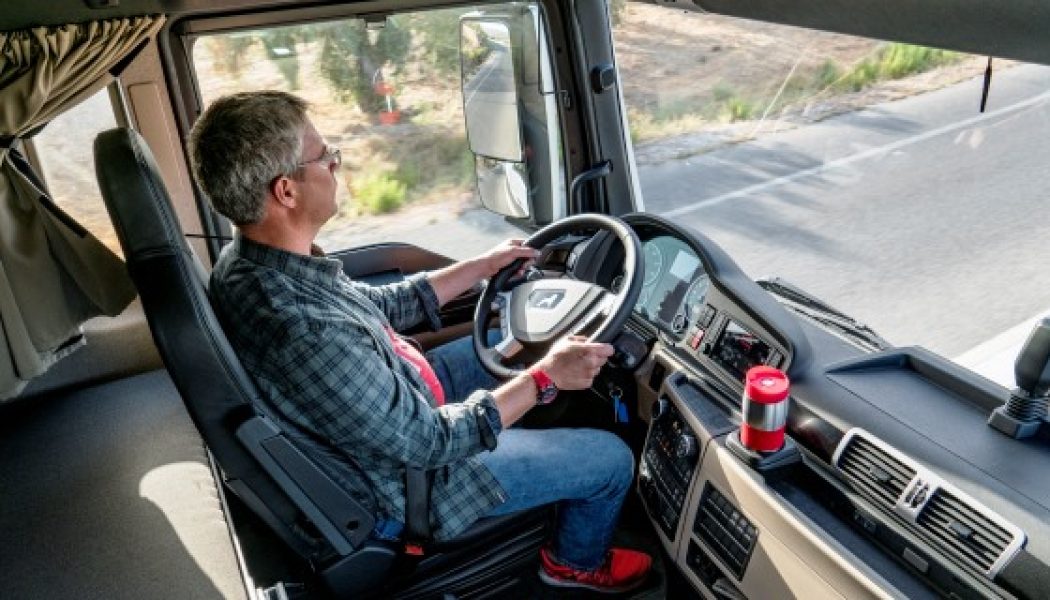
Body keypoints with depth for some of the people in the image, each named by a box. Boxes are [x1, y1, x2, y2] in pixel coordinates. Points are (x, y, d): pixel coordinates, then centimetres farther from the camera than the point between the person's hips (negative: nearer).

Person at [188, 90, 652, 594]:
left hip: (397, 401, 9)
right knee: (612, 458, 1)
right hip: (407, 482, -8)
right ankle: (579, 562, 32)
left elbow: (382, 304, 4)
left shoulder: (244, 263, -10)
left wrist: (482, 266, 7)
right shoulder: (304, 333, -41)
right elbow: (430, 442, -29)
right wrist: (545, 378, -22)